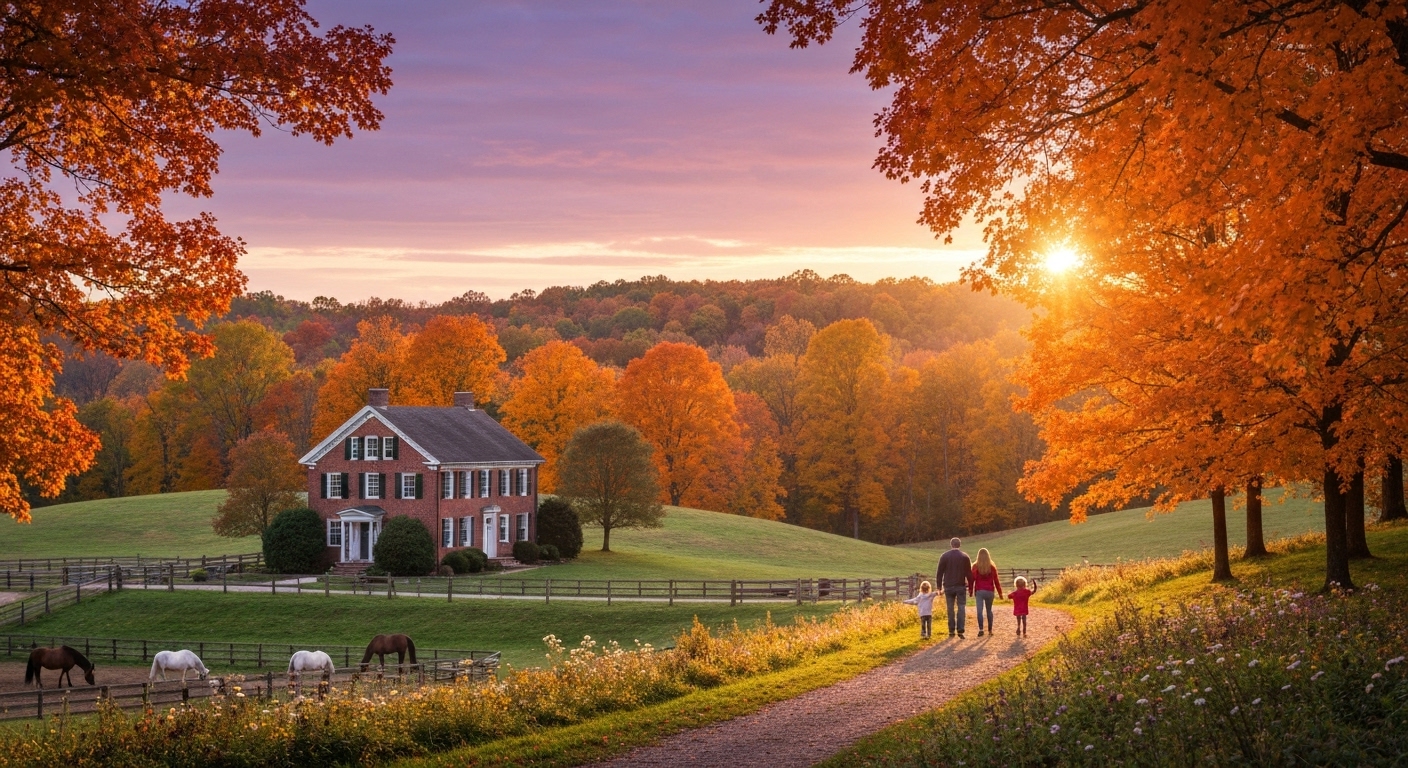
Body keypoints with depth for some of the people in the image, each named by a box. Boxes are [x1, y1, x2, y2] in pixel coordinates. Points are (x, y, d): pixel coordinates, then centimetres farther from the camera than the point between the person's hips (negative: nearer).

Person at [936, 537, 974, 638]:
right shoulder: (965, 557, 1)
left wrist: (939, 587, 4)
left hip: (948, 587, 1)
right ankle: (960, 630, -10)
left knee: (950, 608, 8)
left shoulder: (945, 556, 1)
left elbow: (940, 573, 0)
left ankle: (951, 631, 8)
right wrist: (970, 587, 8)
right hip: (961, 586, -1)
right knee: (961, 608, 1)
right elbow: (969, 574, 1)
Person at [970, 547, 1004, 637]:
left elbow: (971, 579, -2)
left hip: (979, 591, -2)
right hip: (990, 591, 2)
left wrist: (970, 590, 8)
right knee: (989, 610, 16)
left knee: (979, 610, -7)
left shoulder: (975, 567, -4)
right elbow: (996, 580, 4)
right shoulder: (992, 567, 1)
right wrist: (1000, 592, 13)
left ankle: (981, 629, -20)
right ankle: (990, 629, 22)